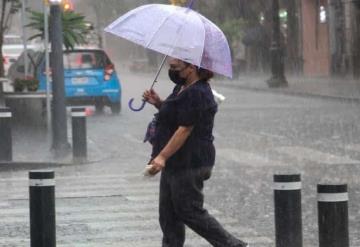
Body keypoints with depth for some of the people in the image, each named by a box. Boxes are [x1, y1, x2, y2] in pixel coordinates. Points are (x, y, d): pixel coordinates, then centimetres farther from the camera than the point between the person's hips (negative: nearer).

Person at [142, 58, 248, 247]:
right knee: (168, 214, 12)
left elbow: (184, 129, -25)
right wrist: (158, 103, 8)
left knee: (190, 212, -3)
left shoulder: (196, 94, -21)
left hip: (189, 165, -11)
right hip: (176, 164, 11)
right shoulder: (182, 88, 13)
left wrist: (162, 157, -28)